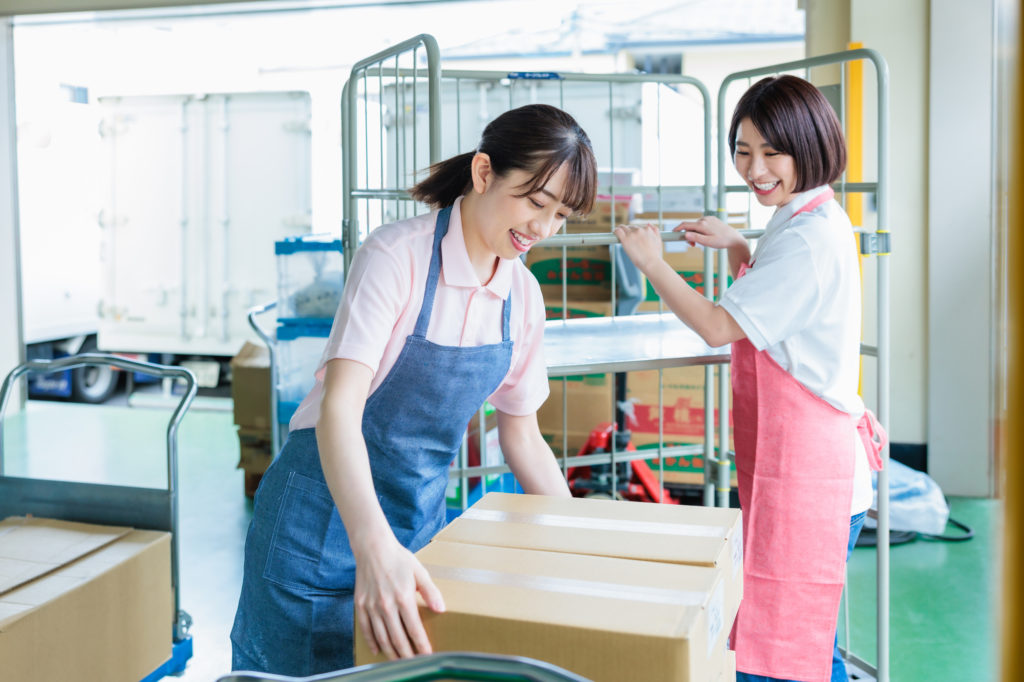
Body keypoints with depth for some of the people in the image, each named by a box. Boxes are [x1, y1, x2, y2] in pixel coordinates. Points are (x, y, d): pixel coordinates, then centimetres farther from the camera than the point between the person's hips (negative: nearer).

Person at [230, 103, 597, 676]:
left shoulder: (523, 295, -1)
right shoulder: (397, 257, -20)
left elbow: (522, 438, 9)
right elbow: (339, 407, -30)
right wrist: (374, 545, -44)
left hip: (424, 516, 6)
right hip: (330, 512, -5)